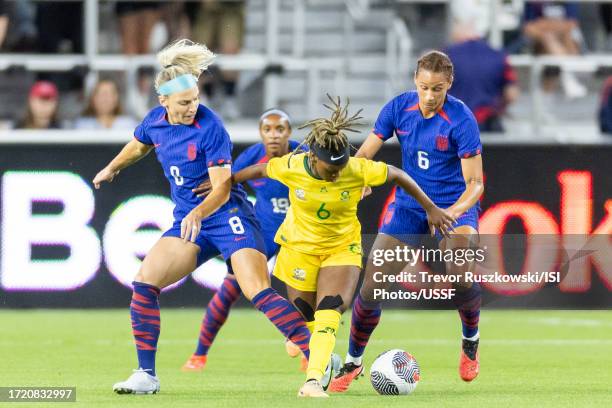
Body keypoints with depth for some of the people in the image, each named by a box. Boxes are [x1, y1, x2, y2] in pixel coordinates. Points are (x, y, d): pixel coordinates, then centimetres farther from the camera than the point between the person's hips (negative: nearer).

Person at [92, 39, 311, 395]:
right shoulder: (156, 121, 1)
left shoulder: (210, 128, -18)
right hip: (188, 220, 7)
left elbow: (222, 187, -19)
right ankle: (147, 376, 1)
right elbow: (138, 146, 26)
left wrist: (199, 213, -36)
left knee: (259, 292, -21)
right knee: (144, 283, -6)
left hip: (228, 217, -7)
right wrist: (112, 169, 41)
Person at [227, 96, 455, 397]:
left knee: (328, 314, -21)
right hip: (299, 248, 1)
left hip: (342, 248, -1)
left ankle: (313, 381, -29)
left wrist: (430, 209, 0)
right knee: (303, 320, 4)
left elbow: (398, 176, -7)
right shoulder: (291, 168, -22)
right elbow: (259, 170, -1)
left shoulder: (360, 170, -24)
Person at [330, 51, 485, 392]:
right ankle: (353, 363, 18)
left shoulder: (461, 120, -19)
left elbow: (475, 183, -19)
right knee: (371, 287, -5)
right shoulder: (399, 108, -9)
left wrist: (452, 212, -39)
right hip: (408, 206, 3)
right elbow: (364, 154, -2)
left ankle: (471, 341, 1)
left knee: (459, 274, -30)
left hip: (456, 205, -3)